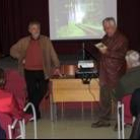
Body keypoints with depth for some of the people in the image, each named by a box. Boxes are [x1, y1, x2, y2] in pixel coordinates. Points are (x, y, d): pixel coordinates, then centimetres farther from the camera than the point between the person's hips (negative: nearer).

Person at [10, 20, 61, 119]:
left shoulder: (46, 40, 1)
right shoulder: (24, 41, 4)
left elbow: (52, 54, -1)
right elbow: (13, 50, 13)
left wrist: (56, 67, -9)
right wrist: (21, 58, 0)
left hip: (42, 71, -1)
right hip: (29, 72, 1)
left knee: (42, 91, -9)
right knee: (32, 93, 4)